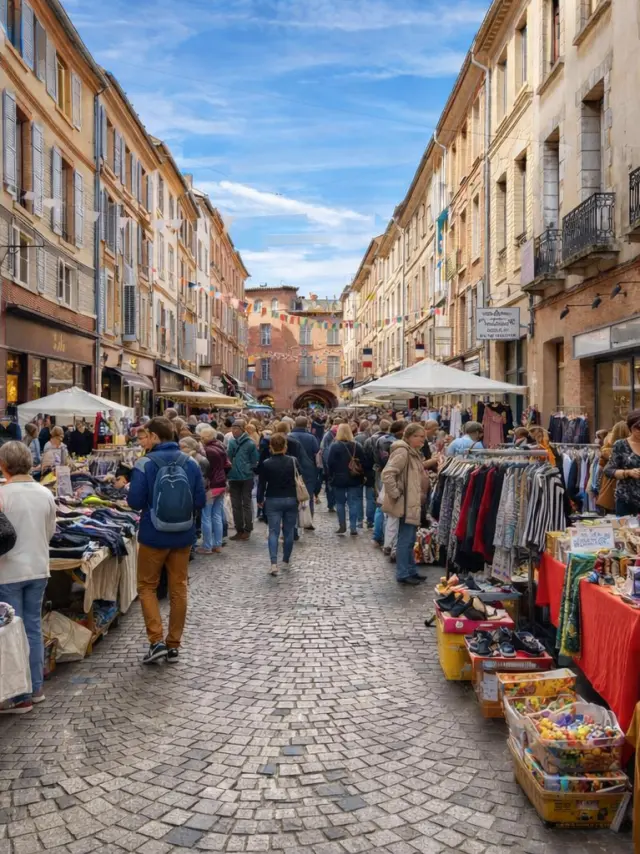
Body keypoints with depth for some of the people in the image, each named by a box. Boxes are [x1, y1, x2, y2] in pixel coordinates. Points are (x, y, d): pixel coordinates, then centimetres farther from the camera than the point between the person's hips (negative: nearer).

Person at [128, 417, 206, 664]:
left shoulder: (145, 464, -14)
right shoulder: (191, 463, -4)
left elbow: (135, 502, -14)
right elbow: (200, 501, -1)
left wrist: (151, 503, 8)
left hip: (153, 535, -3)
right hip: (183, 536, 3)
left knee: (147, 587, 13)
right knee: (178, 589, 13)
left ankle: (156, 640, 2)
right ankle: (174, 645, 19)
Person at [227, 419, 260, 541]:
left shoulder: (250, 444, -7)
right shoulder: (231, 443, 5)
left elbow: (255, 462, -4)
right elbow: (228, 458, 12)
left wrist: (247, 470, -8)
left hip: (246, 478, -5)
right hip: (234, 478, 5)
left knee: (246, 504, 3)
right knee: (236, 505, 9)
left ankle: (247, 530, 11)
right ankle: (239, 530, 18)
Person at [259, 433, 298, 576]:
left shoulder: (266, 464, -9)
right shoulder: (292, 461, -4)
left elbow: (262, 484, -4)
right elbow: (298, 480, 2)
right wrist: (299, 498, 13)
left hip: (273, 500, -1)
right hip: (291, 500, 2)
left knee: (273, 532, -1)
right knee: (289, 531, 13)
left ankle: (274, 563, -15)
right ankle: (286, 561, 23)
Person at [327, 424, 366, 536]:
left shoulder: (334, 446, -8)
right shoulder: (357, 446, 2)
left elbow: (330, 463, -11)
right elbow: (363, 463, 3)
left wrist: (331, 476, 0)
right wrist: (361, 477, 10)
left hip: (339, 479, -2)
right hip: (354, 479, 2)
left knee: (340, 503, 11)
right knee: (353, 503, 3)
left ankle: (342, 526, 13)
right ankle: (353, 528, -2)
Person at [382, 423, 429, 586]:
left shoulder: (415, 453, 15)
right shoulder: (402, 452, -17)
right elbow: (387, 474, -27)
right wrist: (396, 495, -22)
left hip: (413, 503, 10)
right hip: (406, 504, -10)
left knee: (409, 539, 16)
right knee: (405, 540, -3)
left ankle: (410, 571, 25)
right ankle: (403, 574, 4)